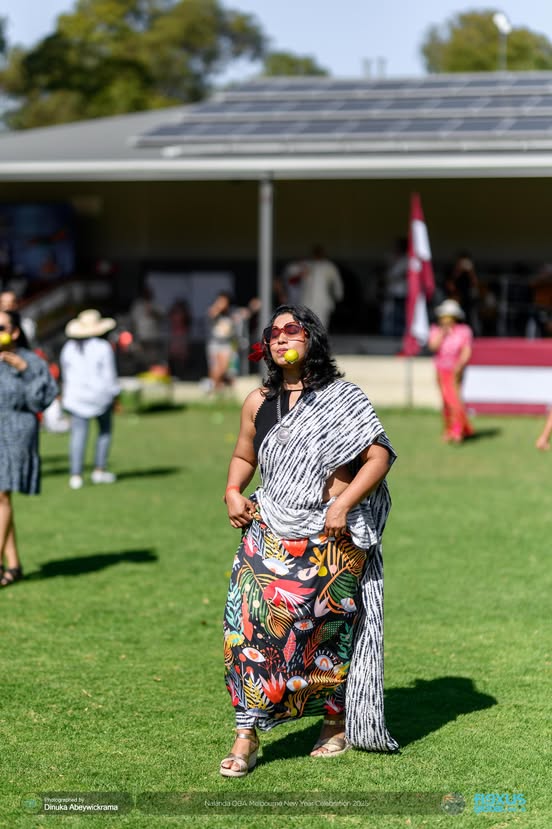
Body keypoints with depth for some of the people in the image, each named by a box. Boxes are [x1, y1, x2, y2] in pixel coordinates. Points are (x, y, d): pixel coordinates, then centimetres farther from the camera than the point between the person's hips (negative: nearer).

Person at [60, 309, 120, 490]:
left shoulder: (69, 348, 2)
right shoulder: (103, 347, -10)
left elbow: (65, 374, 11)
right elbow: (109, 374, -9)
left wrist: (66, 396, 22)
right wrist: (114, 394, 2)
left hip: (76, 394, 2)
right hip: (100, 394, -2)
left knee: (78, 434, 3)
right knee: (105, 430, 17)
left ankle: (76, 475, -5)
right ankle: (99, 470, 15)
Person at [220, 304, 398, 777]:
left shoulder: (343, 399, -2)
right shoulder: (258, 403, 10)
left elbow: (379, 456, -6)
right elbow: (244, 457, 24)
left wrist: (344, 502, -16)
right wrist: (233, 492, 4)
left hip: (333, 536, -3)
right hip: (271, 531, 3)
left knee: (329, 627, 4)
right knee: (253, 619, -11)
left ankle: (338, 722, 26)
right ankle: (247, 736, -8)